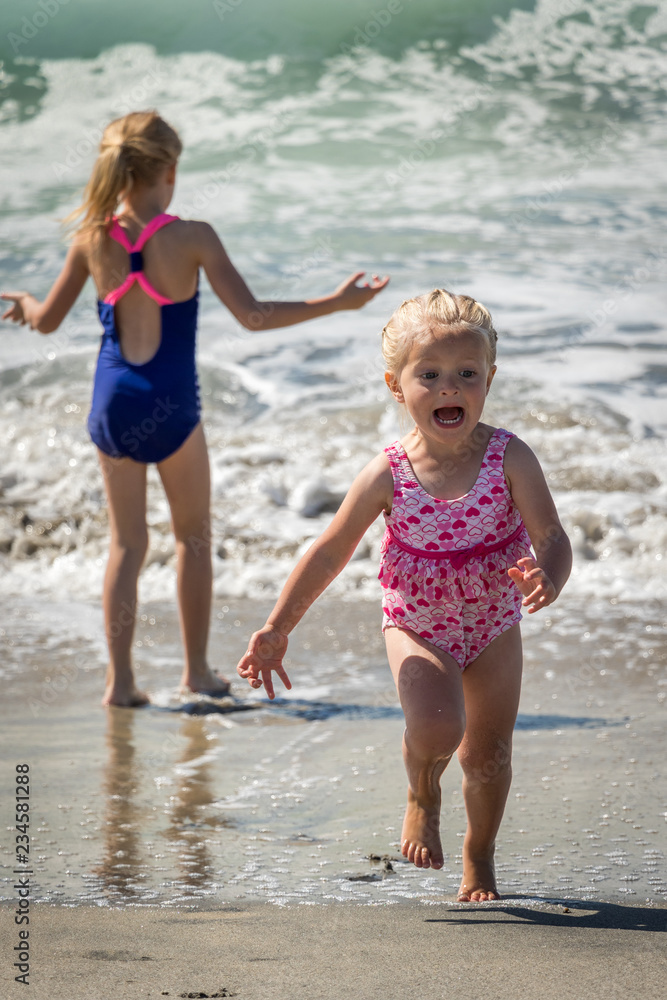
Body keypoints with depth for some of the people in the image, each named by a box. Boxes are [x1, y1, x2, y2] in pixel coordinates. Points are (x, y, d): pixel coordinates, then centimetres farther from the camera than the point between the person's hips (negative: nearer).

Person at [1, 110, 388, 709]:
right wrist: (337, 302, -10)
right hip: (170, 406, -3)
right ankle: (197, 670, 21)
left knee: (127, 542, 13)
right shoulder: (191, 237, -13)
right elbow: (252, 316, -16)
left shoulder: (93, 237, -4)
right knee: (194, 535, 16)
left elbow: (48, 321, 5)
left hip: (112, 404, 3)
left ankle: (120, 678, 7)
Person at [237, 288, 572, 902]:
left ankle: (480, 857, 37)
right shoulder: (389, 475, -17)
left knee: (489, 754, 9)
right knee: (437, 726, -25)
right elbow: (329, 554, -8)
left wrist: (547, 580, -45)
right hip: (416, 627, -1)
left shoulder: (510, 459, -18)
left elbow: (552, 538, -21)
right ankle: (422, 794, 11)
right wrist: (276, 630, -9)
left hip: (493, 626, 1)